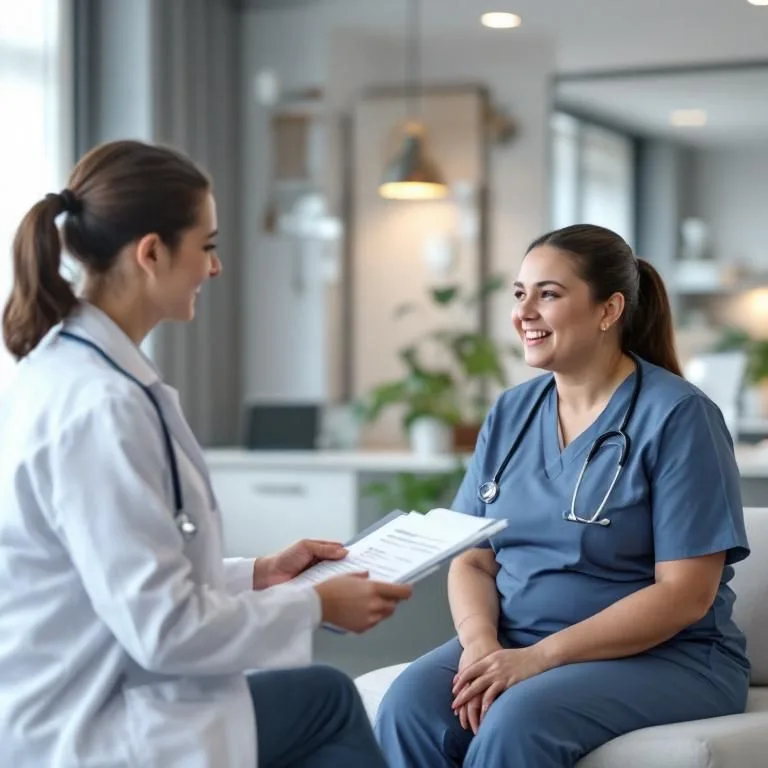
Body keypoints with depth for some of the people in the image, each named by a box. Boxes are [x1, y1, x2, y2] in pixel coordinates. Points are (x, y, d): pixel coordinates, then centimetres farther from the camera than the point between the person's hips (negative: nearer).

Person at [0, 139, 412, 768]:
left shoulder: (68, 367, 5)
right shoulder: (97, 405, -24)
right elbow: (163, 630, -23)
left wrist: (258, 574, 10)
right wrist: (316, 606, -11)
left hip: (81, 702, 9)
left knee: (327, 695, 19)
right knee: (328, 700, 9)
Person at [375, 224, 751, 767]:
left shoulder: (677, 416, -9)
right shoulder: (511, 413, 9)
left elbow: (685, 594, -14)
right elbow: (472, 560, 9)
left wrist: (541, 657, -20)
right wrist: (480, 644, -13)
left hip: (663, 657, -4)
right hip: (515, 646, 5)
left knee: (516, 722, -33)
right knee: (410, 706, -25)